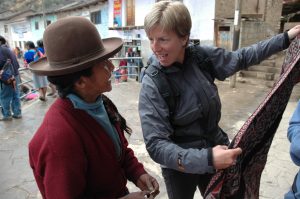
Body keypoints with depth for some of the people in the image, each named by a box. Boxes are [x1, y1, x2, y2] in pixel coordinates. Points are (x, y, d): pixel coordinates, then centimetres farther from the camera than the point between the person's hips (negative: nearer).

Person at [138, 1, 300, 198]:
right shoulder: (152, 83, -24)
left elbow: (241, 58, 5)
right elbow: (156, 144, -27)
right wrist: (206, 159, -37)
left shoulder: (202, 55, -13)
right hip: (180, 164, -3)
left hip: (215, 148, 4)